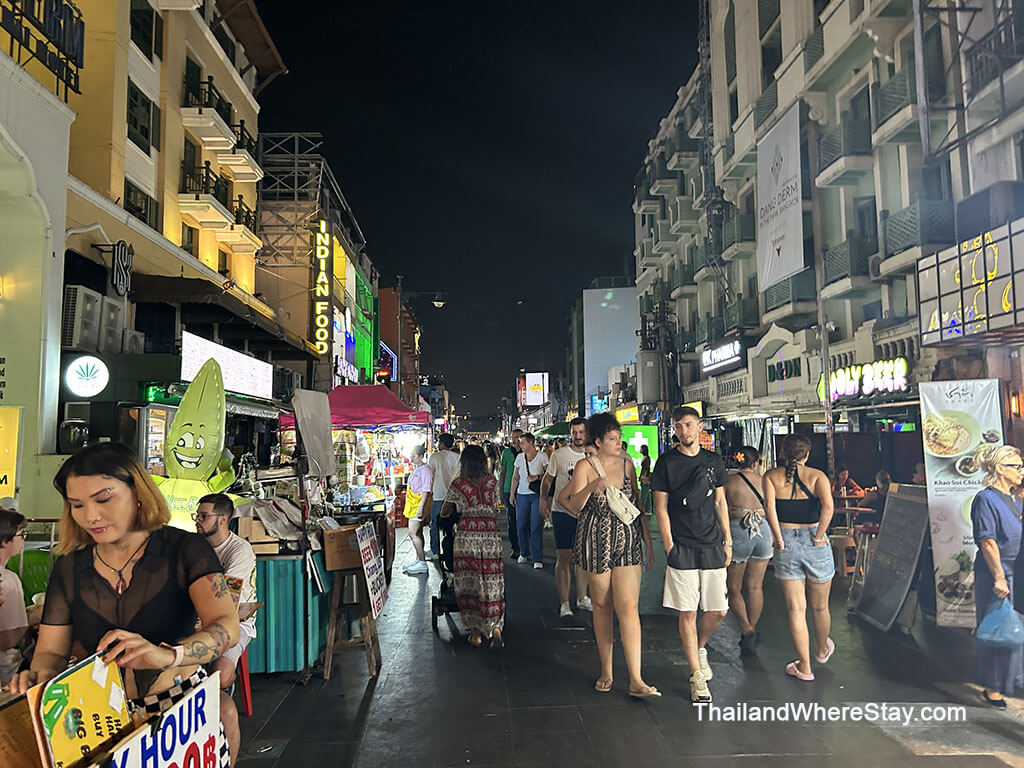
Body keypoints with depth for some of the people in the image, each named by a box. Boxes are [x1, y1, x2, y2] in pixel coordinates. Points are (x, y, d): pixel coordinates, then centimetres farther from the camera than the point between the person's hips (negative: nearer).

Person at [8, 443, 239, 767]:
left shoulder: (185, 549, -9)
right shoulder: (69, 567, 5)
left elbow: (226, 627, -23)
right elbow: (51, 651, 8)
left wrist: (167, 654, -42)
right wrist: (40, 676, -16)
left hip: (184, 701, -3)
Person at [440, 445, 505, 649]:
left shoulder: (458, 484, -1)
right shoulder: (492, 481, 5)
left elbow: (445, 512, 6)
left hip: (467, 535, -2)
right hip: (491, 534, 2)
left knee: (469, 581, 7)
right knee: (492, 582, 7)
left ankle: (476, 631, 11)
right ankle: (495, 628, -3)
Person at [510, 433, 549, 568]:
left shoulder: (542, 456, -3)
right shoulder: (519, 457, 8)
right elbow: (515, 477, 14)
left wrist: (537, 477, -13)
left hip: (537, 494, -4)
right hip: (522, 495, 4)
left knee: (536, 527, -5)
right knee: (521, 525, 7)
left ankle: (538, 559, 2)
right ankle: (524, 553, 26)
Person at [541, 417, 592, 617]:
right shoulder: (559, 455, -5)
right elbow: (547, 478, 3)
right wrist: (543, 499, -9)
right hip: (562, 512, -4)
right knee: (563, 558, -4)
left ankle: (582, 598, 26)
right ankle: (564, 603, 4)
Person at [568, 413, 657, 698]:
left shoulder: (627, 464, 9)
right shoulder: (585, 467, -3)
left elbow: (637, 504, 15)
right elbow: (572, 506, -10)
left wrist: (648, 542, 14)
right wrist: (591, 487, -28)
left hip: (628, 541, 2)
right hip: (596, 543, -2)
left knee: (628, 607, -5)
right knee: (602, 607, 8)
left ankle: (636, 681, -3)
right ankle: (606, 671, 24)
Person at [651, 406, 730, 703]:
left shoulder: (713, 461, 9)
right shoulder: (667, 462, -2)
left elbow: (720, 503, 15)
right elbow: (661, 507, -2)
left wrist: (727, 541, 11)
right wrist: (669, 545, -7)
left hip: (712, 546, 4)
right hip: (682, 548, -3)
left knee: (718, 610, 6)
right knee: (688, 613, 0)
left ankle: (699, 647, 35)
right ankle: (697, 676, 12)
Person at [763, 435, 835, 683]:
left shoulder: (771, 476, 1)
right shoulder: (817, 475, -2)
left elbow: (769, 507, -15)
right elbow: (828, 506, -19)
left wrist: (779, 539, -8)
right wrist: (819, 536, -11)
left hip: (787, 545, 0)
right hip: (816, 545, 0)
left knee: (796, 609, 6)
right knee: (819, 607, 20)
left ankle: (805, 667, 11)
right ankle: (822, 650, 42)